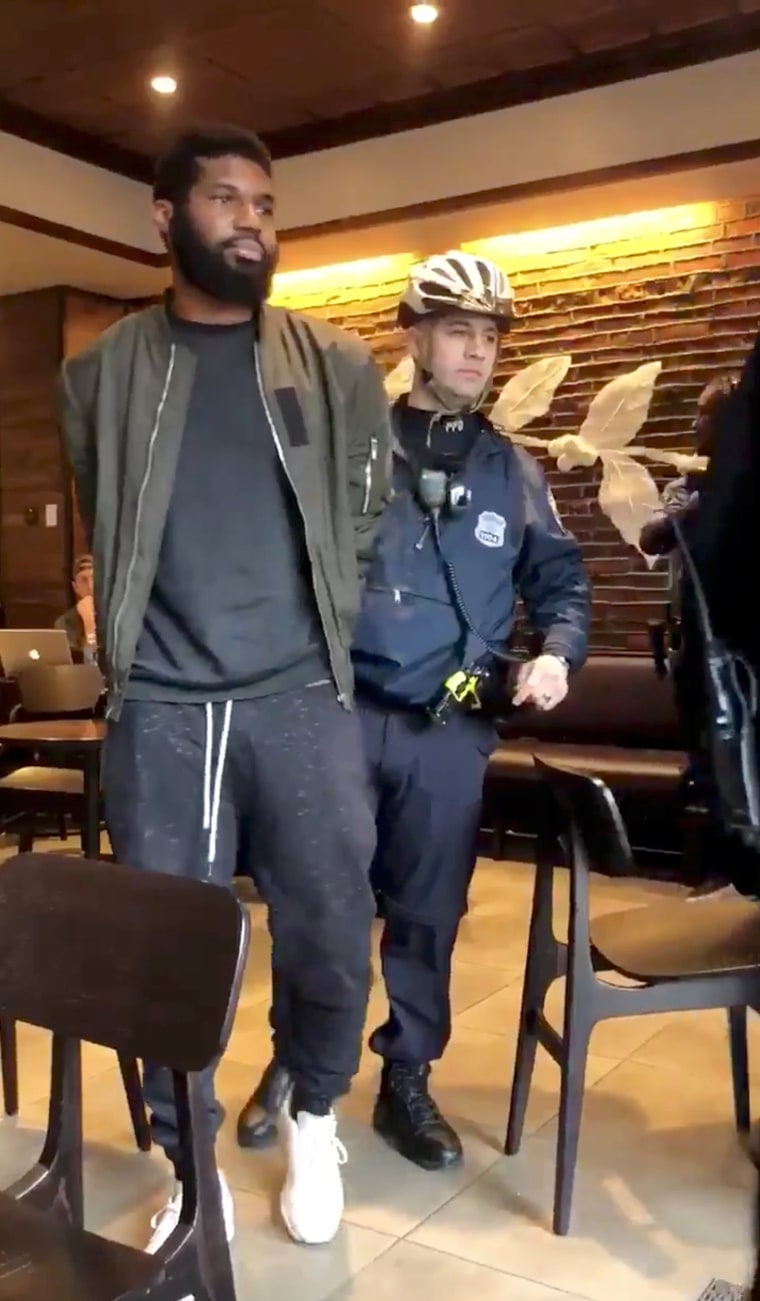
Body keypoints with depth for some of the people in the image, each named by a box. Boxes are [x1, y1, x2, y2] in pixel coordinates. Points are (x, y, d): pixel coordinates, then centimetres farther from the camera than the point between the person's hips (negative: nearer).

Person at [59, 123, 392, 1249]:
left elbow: (367, 522, 13)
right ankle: (191, 1169, 26)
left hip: (303, 702, 0)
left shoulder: (339, 368, 8)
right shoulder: (101, 376, 8)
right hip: (160, 710, 0)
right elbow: (108, 540, 16)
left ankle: (314, 1122, 33)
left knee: (331, 935, 5)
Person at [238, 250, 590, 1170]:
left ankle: (406, 1082, 27)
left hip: (449, 731, 2)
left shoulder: (513, 473, 8)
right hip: (341, 712, -1)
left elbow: (561, 581, 13)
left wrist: (558, 653, -5)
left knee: (426, 911, 10)